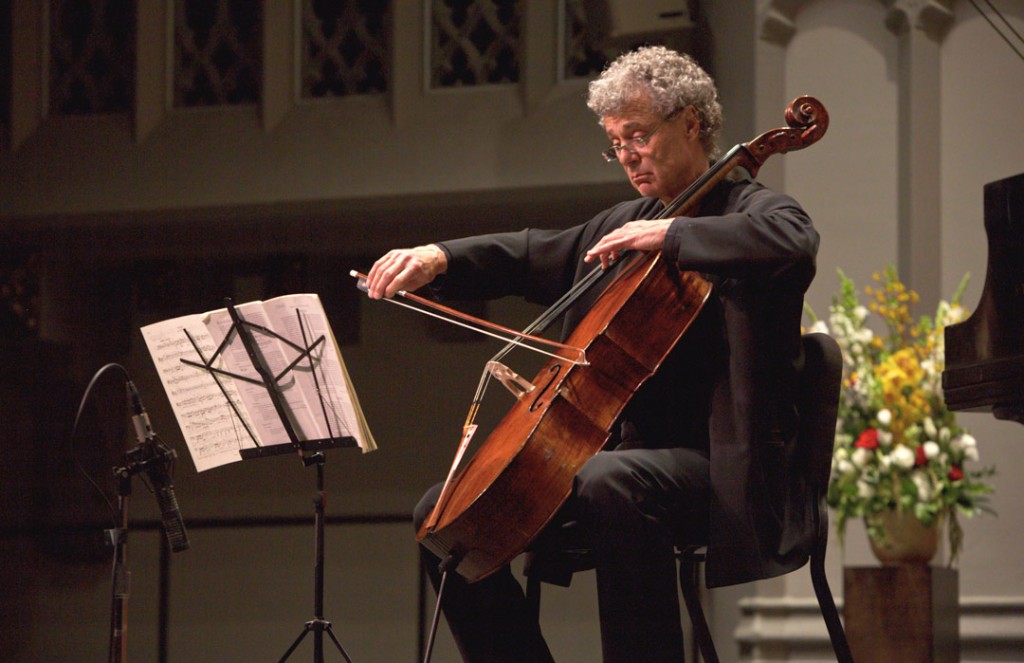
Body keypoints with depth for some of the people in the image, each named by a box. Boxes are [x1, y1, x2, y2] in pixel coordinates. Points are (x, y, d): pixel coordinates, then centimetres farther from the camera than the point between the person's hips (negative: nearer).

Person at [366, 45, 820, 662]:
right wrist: (439, 258, 5)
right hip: (627, 450, 8)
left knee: (610, 483, -41)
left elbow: (794, 243, -26)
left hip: (722, 466, -8)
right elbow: (535, 257, 23)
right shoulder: (627, 222, 21)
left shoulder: (749, 209, -2)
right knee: (443, 513, 2)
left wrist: (670, 234, -24)